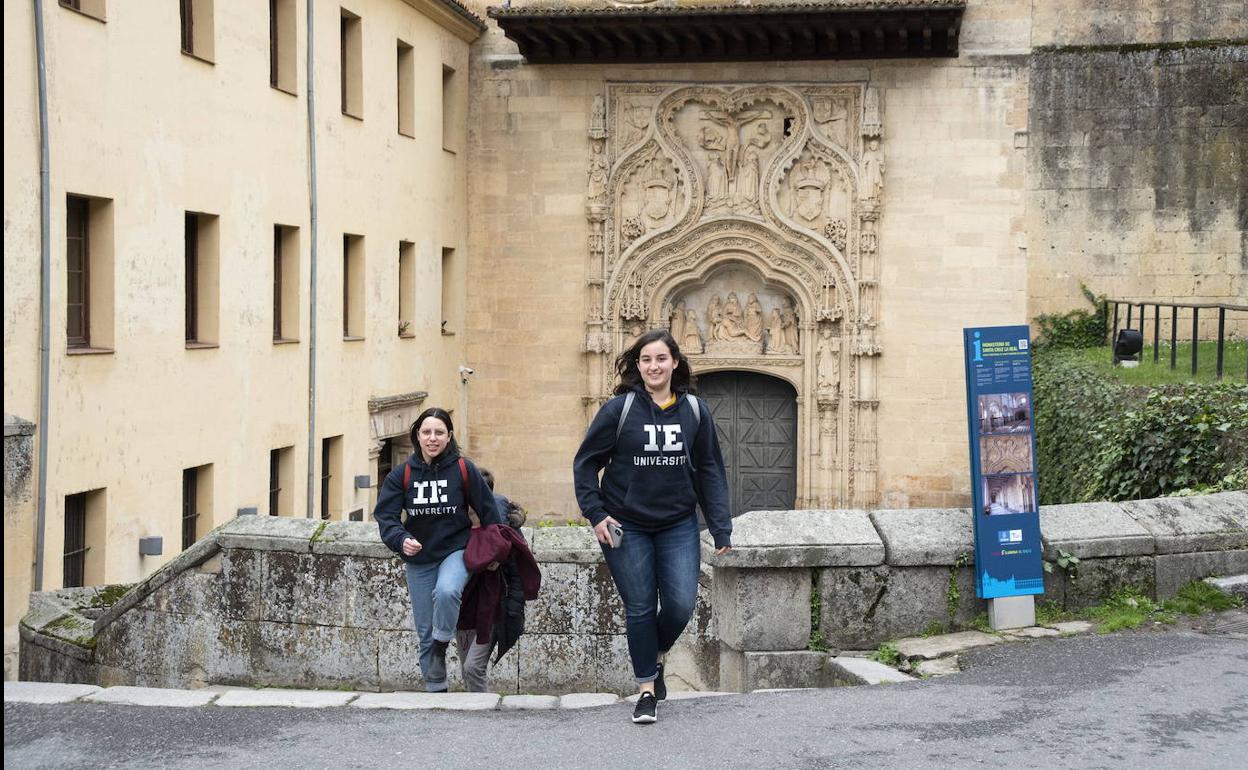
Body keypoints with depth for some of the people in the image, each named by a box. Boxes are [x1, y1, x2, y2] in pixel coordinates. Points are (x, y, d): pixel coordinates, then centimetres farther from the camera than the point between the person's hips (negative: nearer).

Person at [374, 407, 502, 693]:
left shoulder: (464, 470, -7)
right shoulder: (402, 474, -3)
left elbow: (488, 511, 1)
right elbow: (386, 515, -7)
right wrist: (401, 540, -26)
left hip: (456, 551, -2)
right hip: (418, 560, 3)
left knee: (446, 591, -35)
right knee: (425, 633, 6)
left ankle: (442, 642, -10)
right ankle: (435, 689, 19)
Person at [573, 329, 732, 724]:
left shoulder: (695, 410, 1)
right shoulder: (618, 409, -6)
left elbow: (710, 471, 5)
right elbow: (585, 463, 1)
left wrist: (721, 528, 1)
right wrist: (595, 513, -7)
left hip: (678, 525, 2)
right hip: (627, 528, -2)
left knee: (681, 605, -5)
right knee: (640, 609, 3)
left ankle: (657, 655, 27)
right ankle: (646, 689, 17)